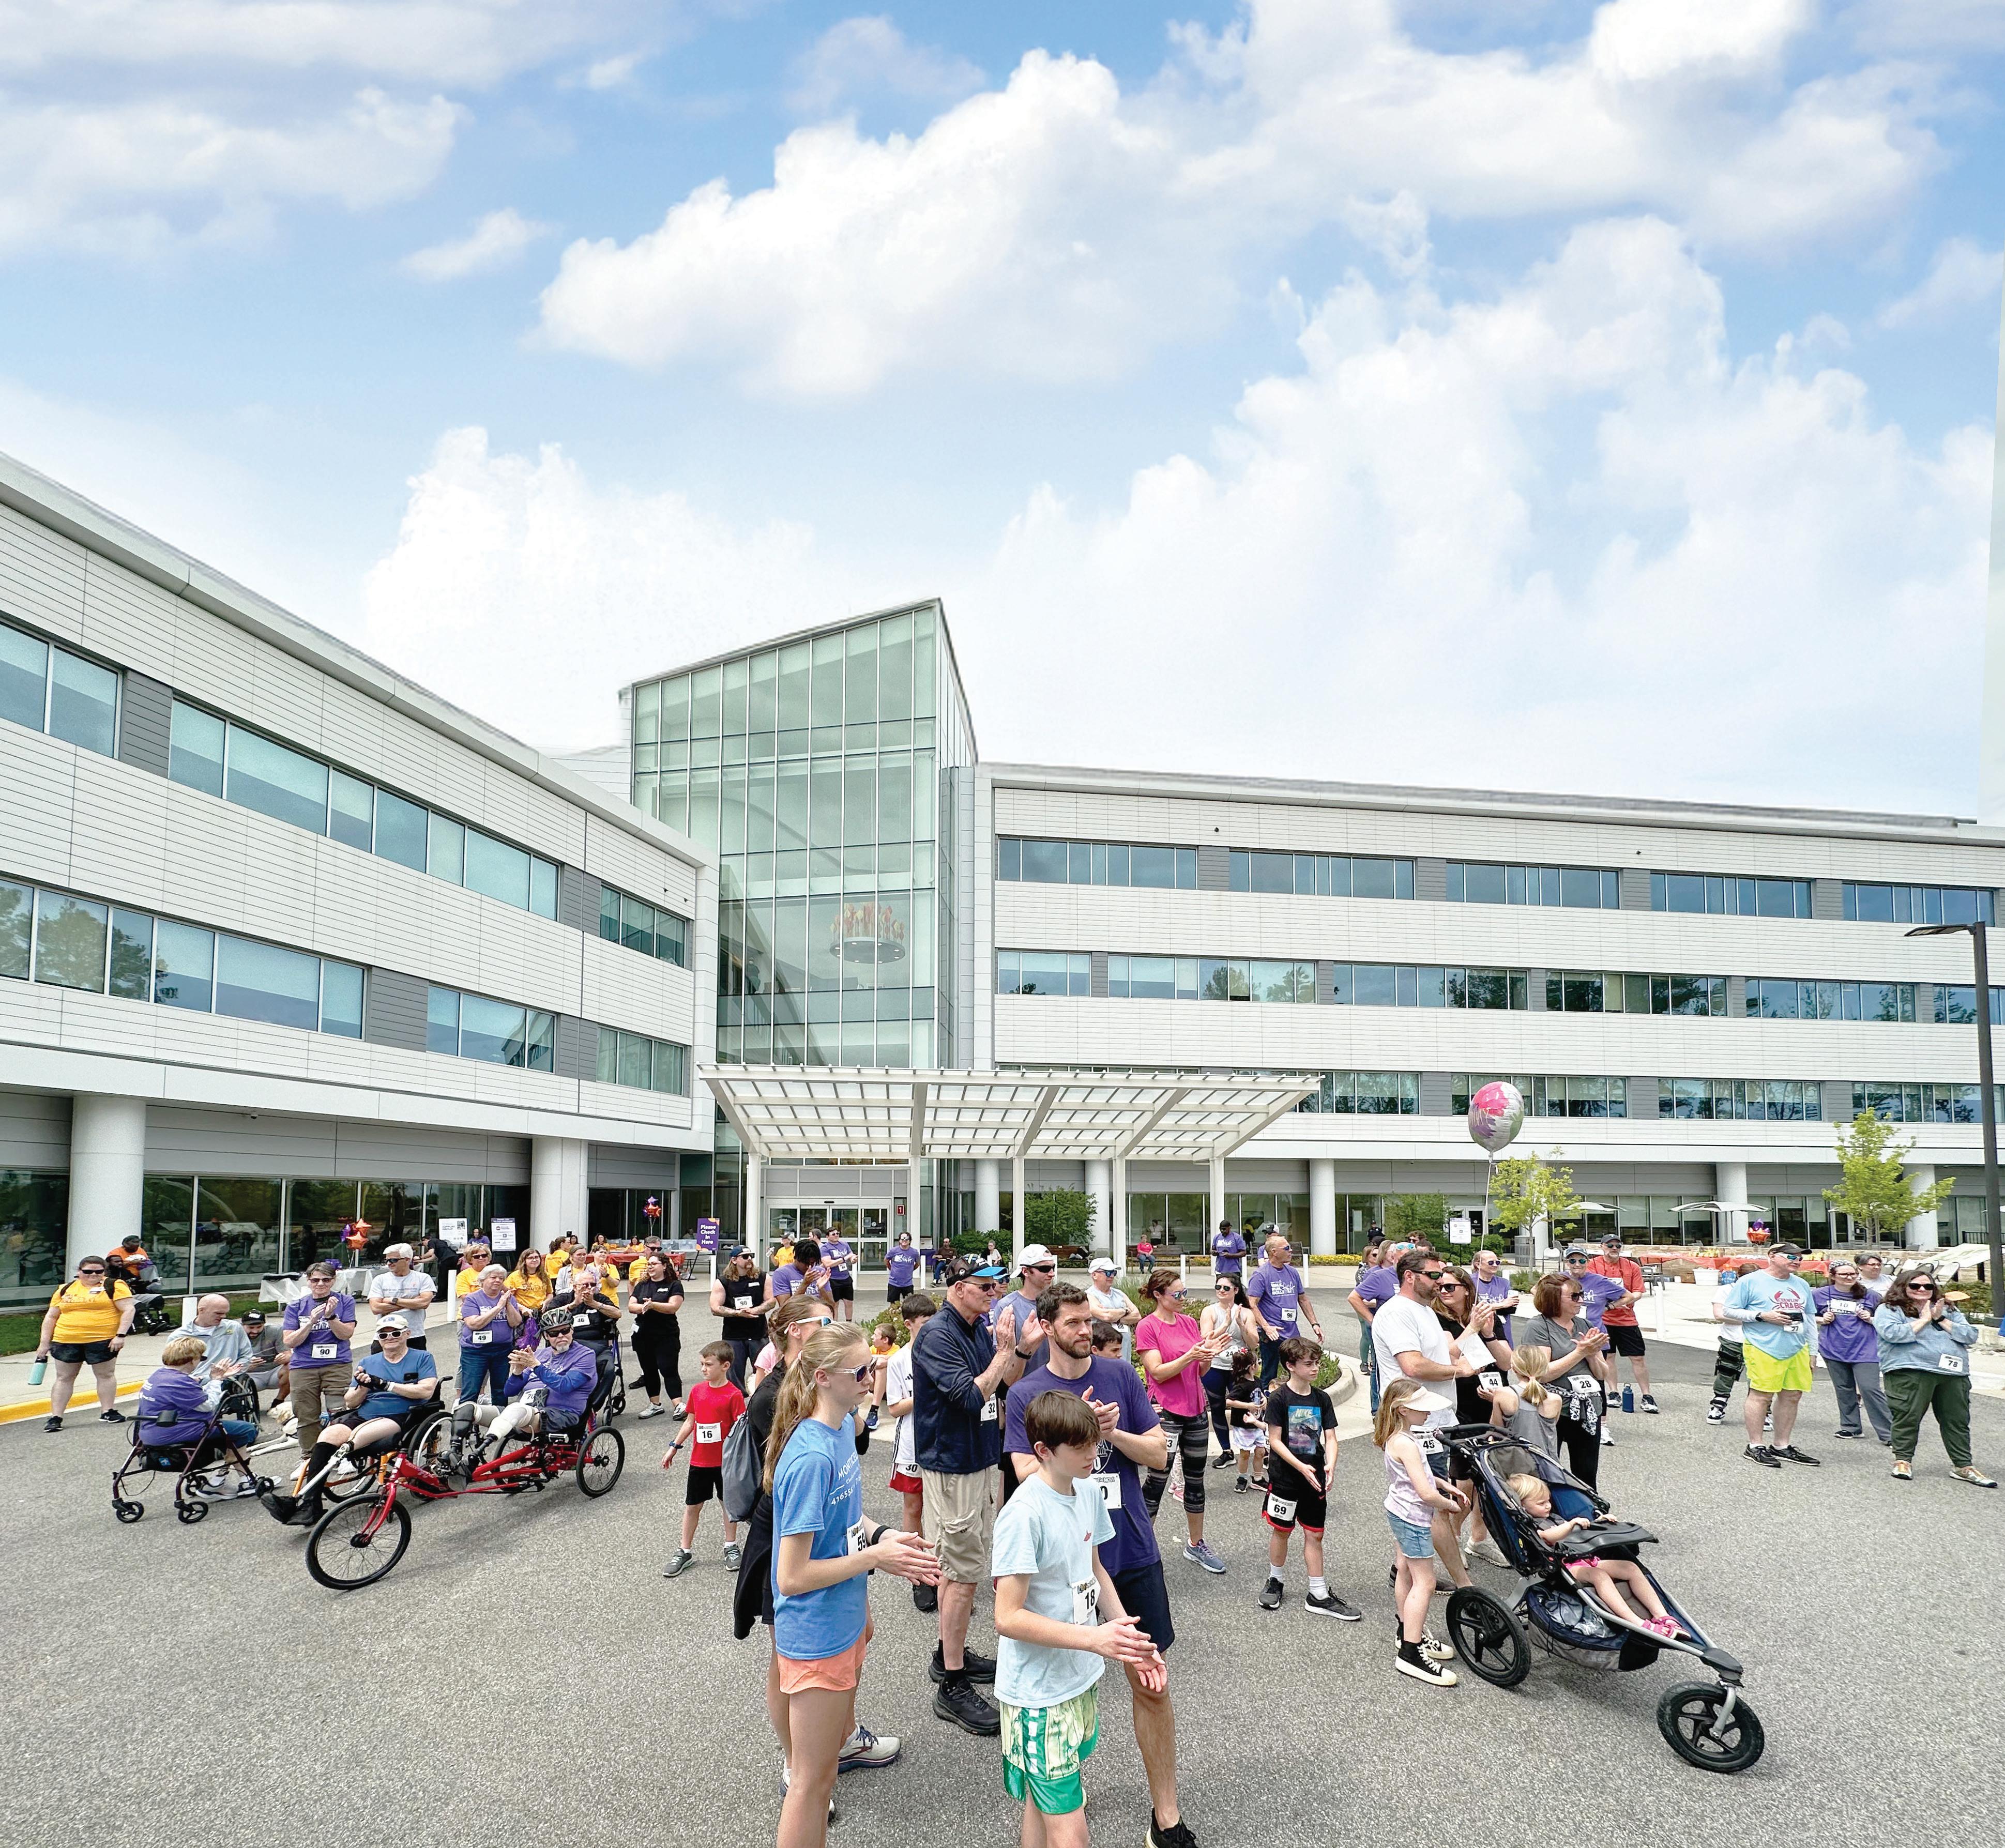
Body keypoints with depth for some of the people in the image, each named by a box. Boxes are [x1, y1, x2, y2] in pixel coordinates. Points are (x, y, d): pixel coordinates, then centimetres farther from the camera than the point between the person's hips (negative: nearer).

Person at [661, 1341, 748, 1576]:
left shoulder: (734, 1395, -15)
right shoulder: (697, 1390, 0)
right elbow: (690, 1422, 11)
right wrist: (674, 1448, 13)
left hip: (725, 1461, -4)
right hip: (699, 1460, 4)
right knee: (692, 1506, 10)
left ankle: (731, 1547, 28)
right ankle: (685, 1552, 21)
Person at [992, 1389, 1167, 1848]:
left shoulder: (1089, 1492, 1)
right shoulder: (1024, 1516, -24)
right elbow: (1008, 1618, -23)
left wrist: (1131, 1639, 4)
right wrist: (1094, 1638, -28)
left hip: (1080, 1679, 8)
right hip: (1038, 1694, -8)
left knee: (1043, 1810, 20)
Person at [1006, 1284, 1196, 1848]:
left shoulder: (1120, 1377, 0)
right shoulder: (1025, 1394, -4)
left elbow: (1158, 1453, 0)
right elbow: (1028, 1474, -11)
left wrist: (1111, 1432, -17)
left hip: (1132, 1550, 1)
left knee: (1151, 1684, 4)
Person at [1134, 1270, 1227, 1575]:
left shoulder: (1189, 1322, 9)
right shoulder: (1148, 1326, -9)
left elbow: (1201, 1371, 10)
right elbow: (1157, 1372, -16)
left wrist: (1210, 1355, -11)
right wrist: (1190, 1356, -26)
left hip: (1196, 1410, 6)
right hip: (1166, 1412, -6)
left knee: (1196, 1479, 14)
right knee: (1157, 1481, -4)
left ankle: (1196, 1546, 27)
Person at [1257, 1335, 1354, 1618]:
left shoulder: (1321, 1398, 3)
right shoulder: (1279, 1398, -11)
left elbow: (1330, 1438, 3)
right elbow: (1275, 1440, -11)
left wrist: (1330, 1465, -15)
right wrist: (1301, 1467, -19)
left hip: (1314, 1478, 4)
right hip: (1286, 1477, -4)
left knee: (1314, 1534, 7)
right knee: (1281, 1530, 9)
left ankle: (1318, 1596, 13)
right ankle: (1274, 1581, 28)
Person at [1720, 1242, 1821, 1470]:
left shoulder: (1801, 1285, 18)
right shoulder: (1751, 1281, -2)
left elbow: (1811, 1319, 26)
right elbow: (1729, 1311, -3)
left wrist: (1813, 1350, 21)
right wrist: (1763, 1316, -12)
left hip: (1797, 1350, 7)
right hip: (1764, 1349, -7)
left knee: (1792, 1396, 7)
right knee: (1761, 1395, -8)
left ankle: (1782, 1446, 19)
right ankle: (1755, 1447, 1)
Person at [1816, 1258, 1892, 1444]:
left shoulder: (1871, 1296, 1)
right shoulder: (1820, 1295, 2)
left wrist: (1871, 1319, -7)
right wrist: (1822, 1320, -8)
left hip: (1864, 1350, -2)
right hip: (1834, 1350, 2)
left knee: (1870, 1389, -9)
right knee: (1844, 1389, 11)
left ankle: (1889, 1433, -4)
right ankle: (1850, 1427, 23)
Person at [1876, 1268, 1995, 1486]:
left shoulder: (1949, 1311, 20)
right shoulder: (1889, 1310, 4)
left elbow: (1971, 1336, 9)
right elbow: (1892, 1333, -14)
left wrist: (1941, 1320, -2)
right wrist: (1924, 1319, -4)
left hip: (1953, 1372, 5)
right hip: (1910, 1372, -5)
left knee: (1957, 1419, 7)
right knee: (1908, 1417, -5)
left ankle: (1963, 1466, 16)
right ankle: (1903, 1460, 7)